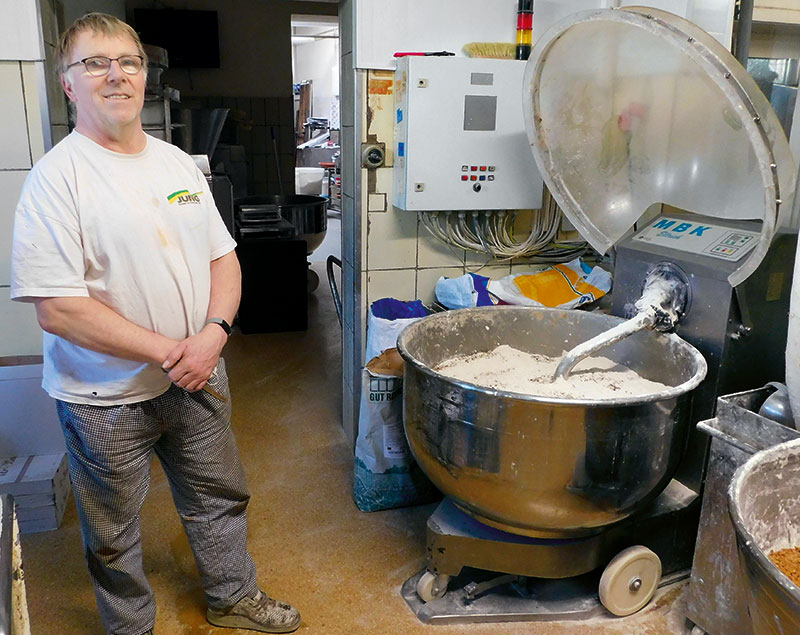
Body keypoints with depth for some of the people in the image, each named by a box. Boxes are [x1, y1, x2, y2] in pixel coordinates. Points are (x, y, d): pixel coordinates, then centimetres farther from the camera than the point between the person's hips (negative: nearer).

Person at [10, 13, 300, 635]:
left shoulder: (178, 162, 4)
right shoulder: (58, 177, -15)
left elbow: (223, 257, 6)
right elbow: (58, 308, -21)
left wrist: (213, 333, -11)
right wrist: (170, 352, -20)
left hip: (198, 376, 6)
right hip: (106, 396, -5)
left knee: (220, 496, 21)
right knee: (114, 532, 15)